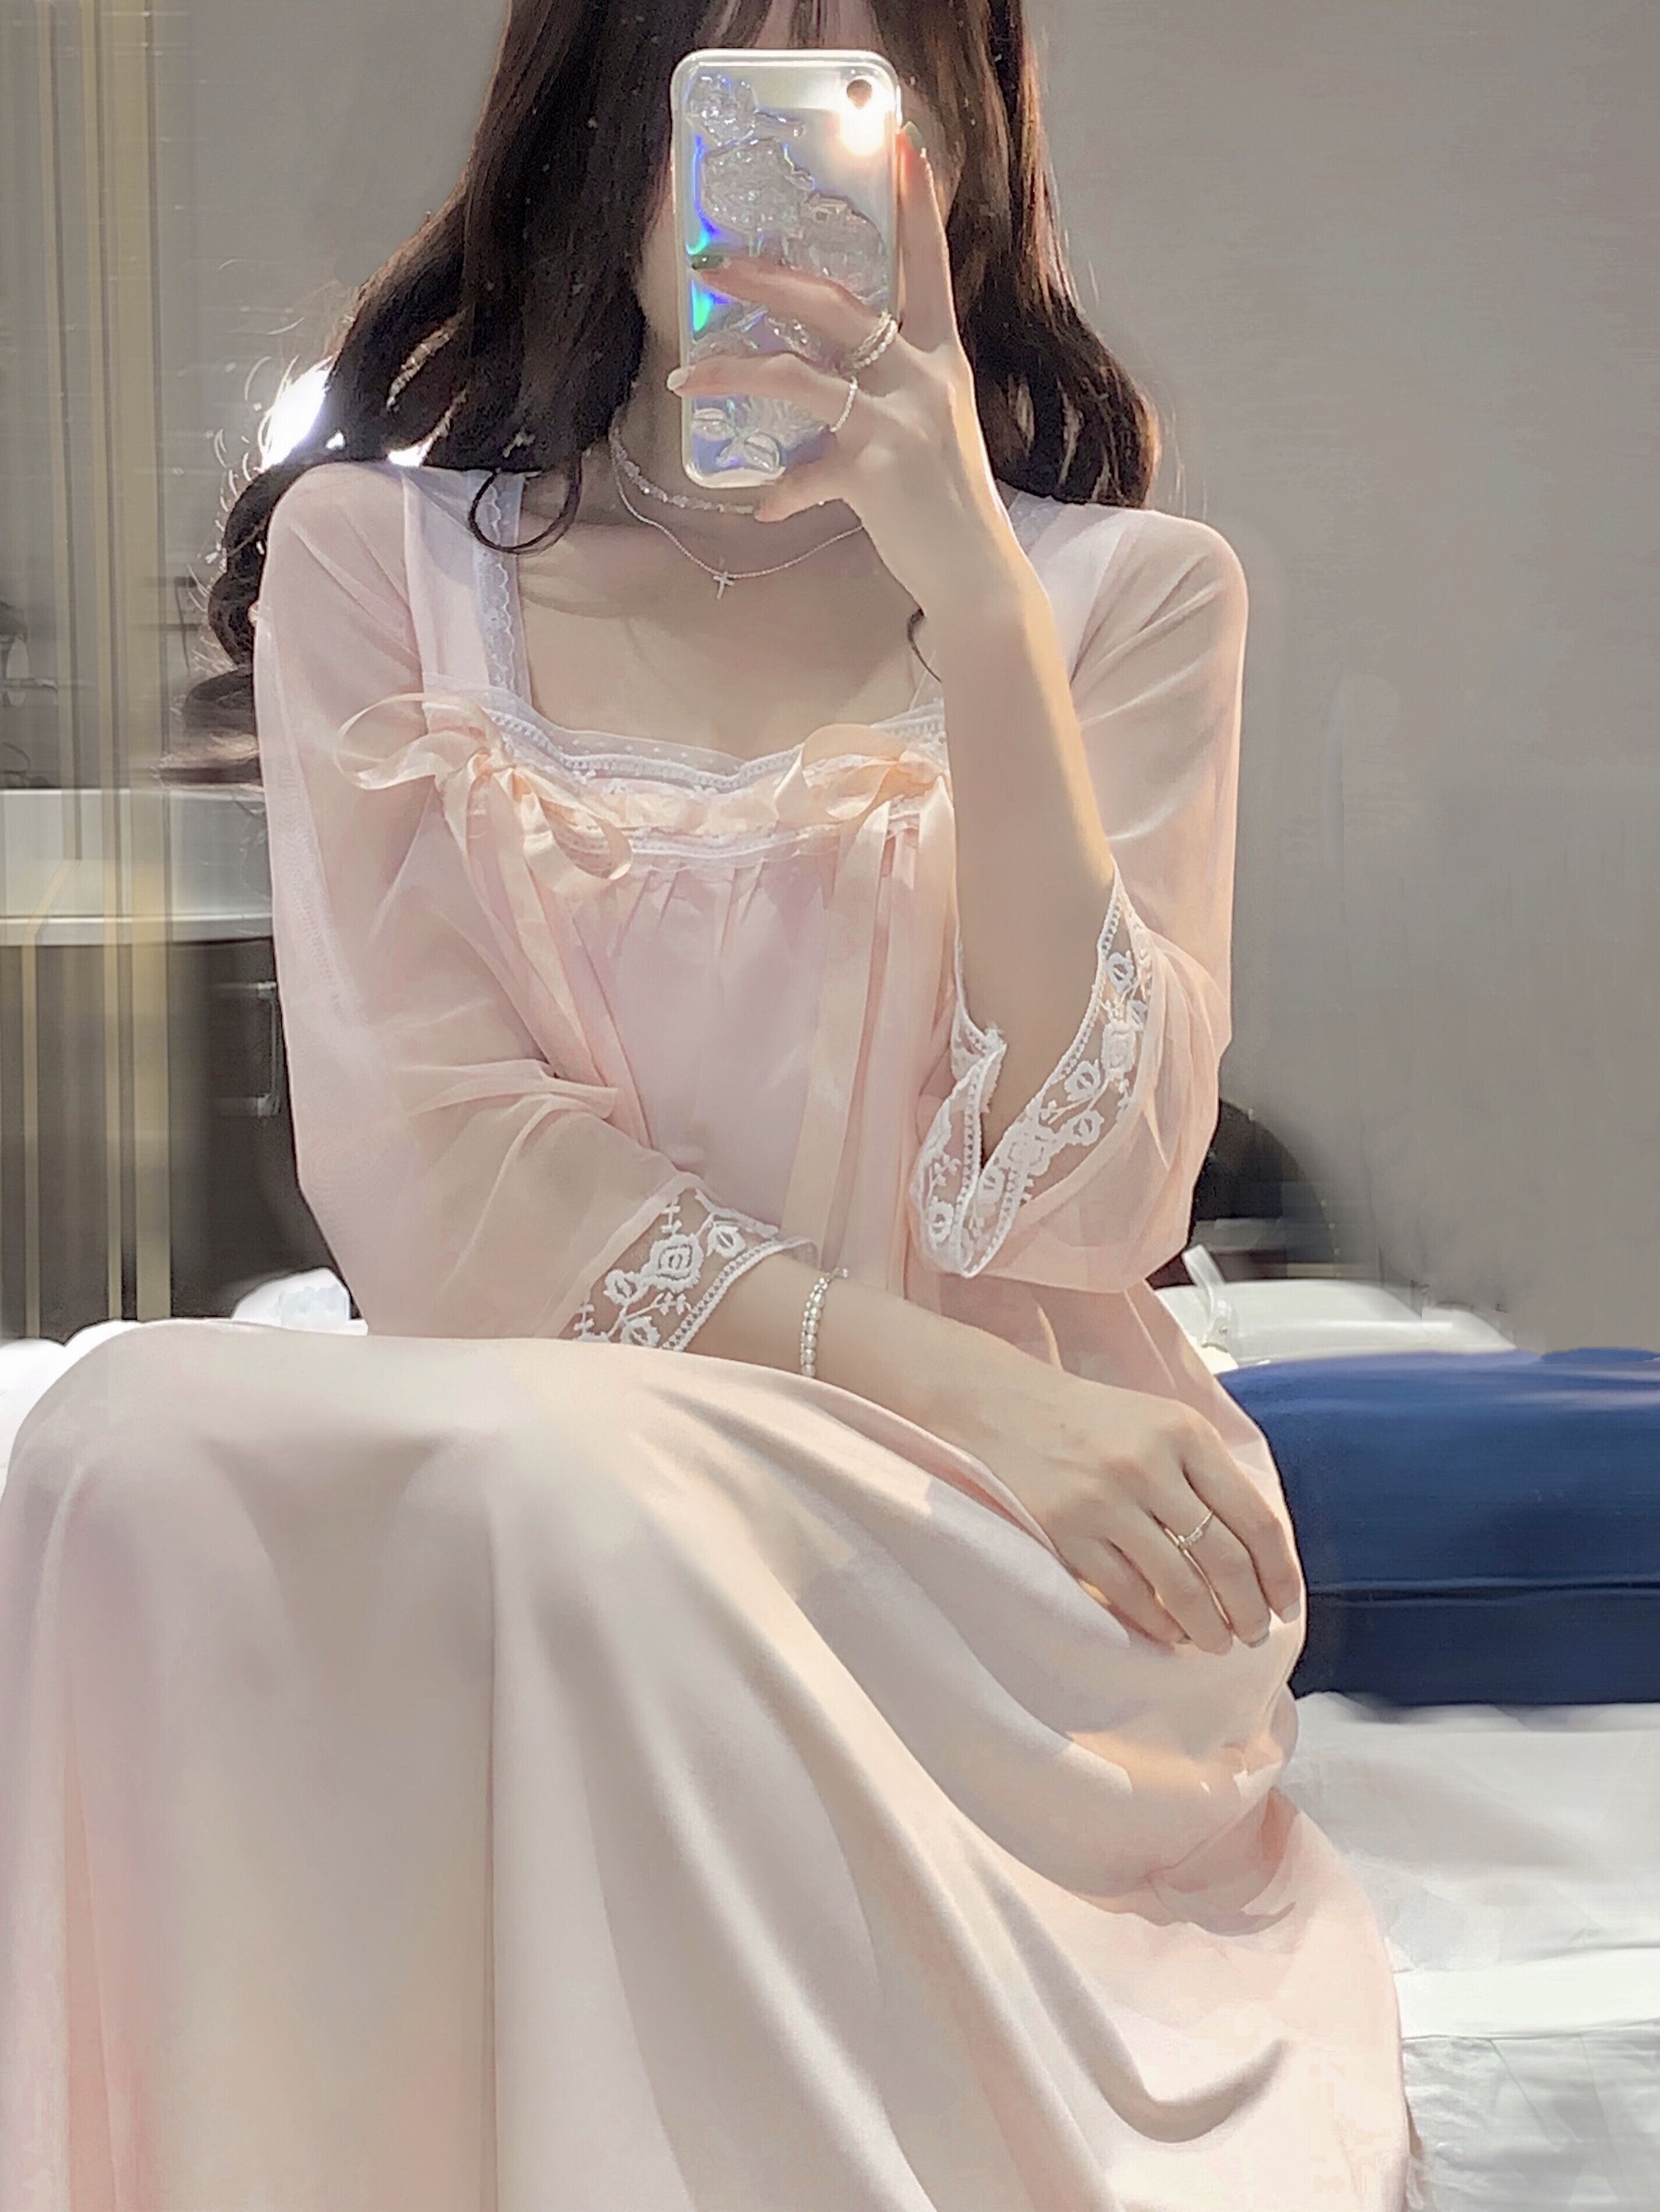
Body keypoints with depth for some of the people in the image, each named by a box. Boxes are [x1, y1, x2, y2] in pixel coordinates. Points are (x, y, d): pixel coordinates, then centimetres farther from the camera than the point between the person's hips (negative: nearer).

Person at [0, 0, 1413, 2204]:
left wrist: (973, 603, -15)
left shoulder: (1124, 594, 5)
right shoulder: (373, 557, 8)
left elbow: (1077, 1199, -7)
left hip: (1005, 1549, -1)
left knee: (559, 1497, -33)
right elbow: (425, 1163, -3)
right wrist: (946, 1379, -16)